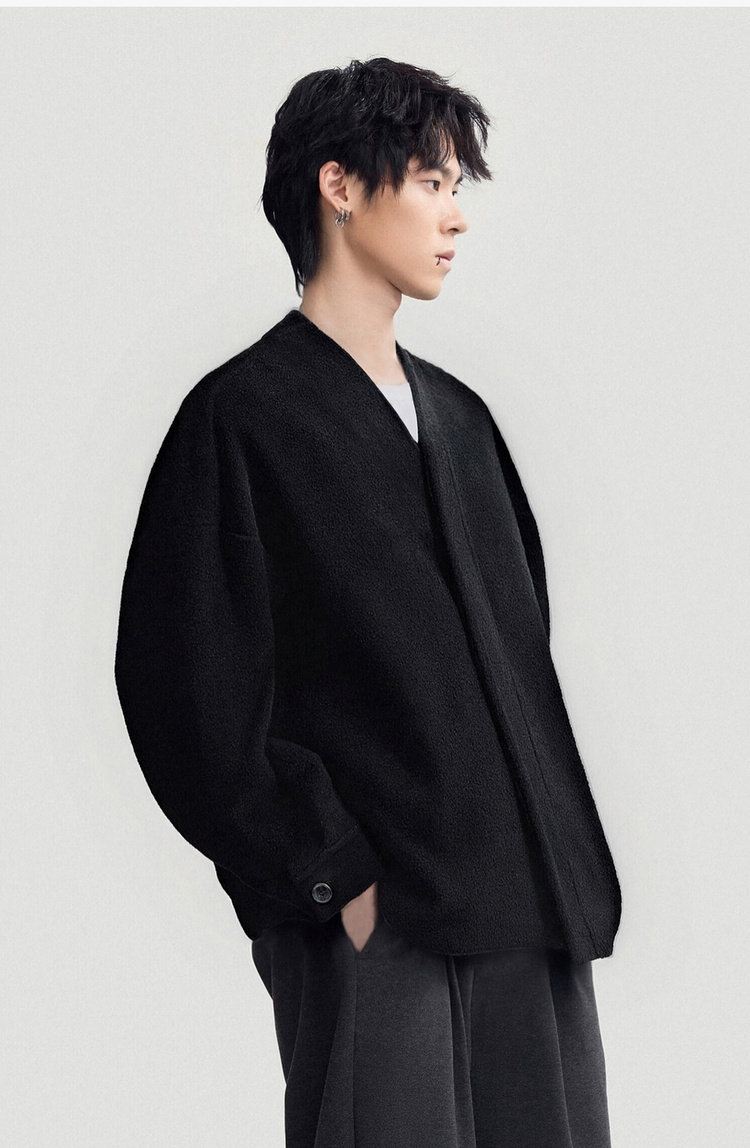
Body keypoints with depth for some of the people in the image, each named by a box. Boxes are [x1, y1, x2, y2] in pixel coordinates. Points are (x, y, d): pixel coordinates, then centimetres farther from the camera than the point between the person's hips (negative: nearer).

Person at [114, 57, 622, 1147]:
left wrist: (566, 856, 10)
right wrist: (334, 878, -12)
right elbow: (194, 695, -10)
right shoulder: (242, 417, -4)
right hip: (374, 929, -6)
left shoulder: (459, 417, 17)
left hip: (532, 914, 6)